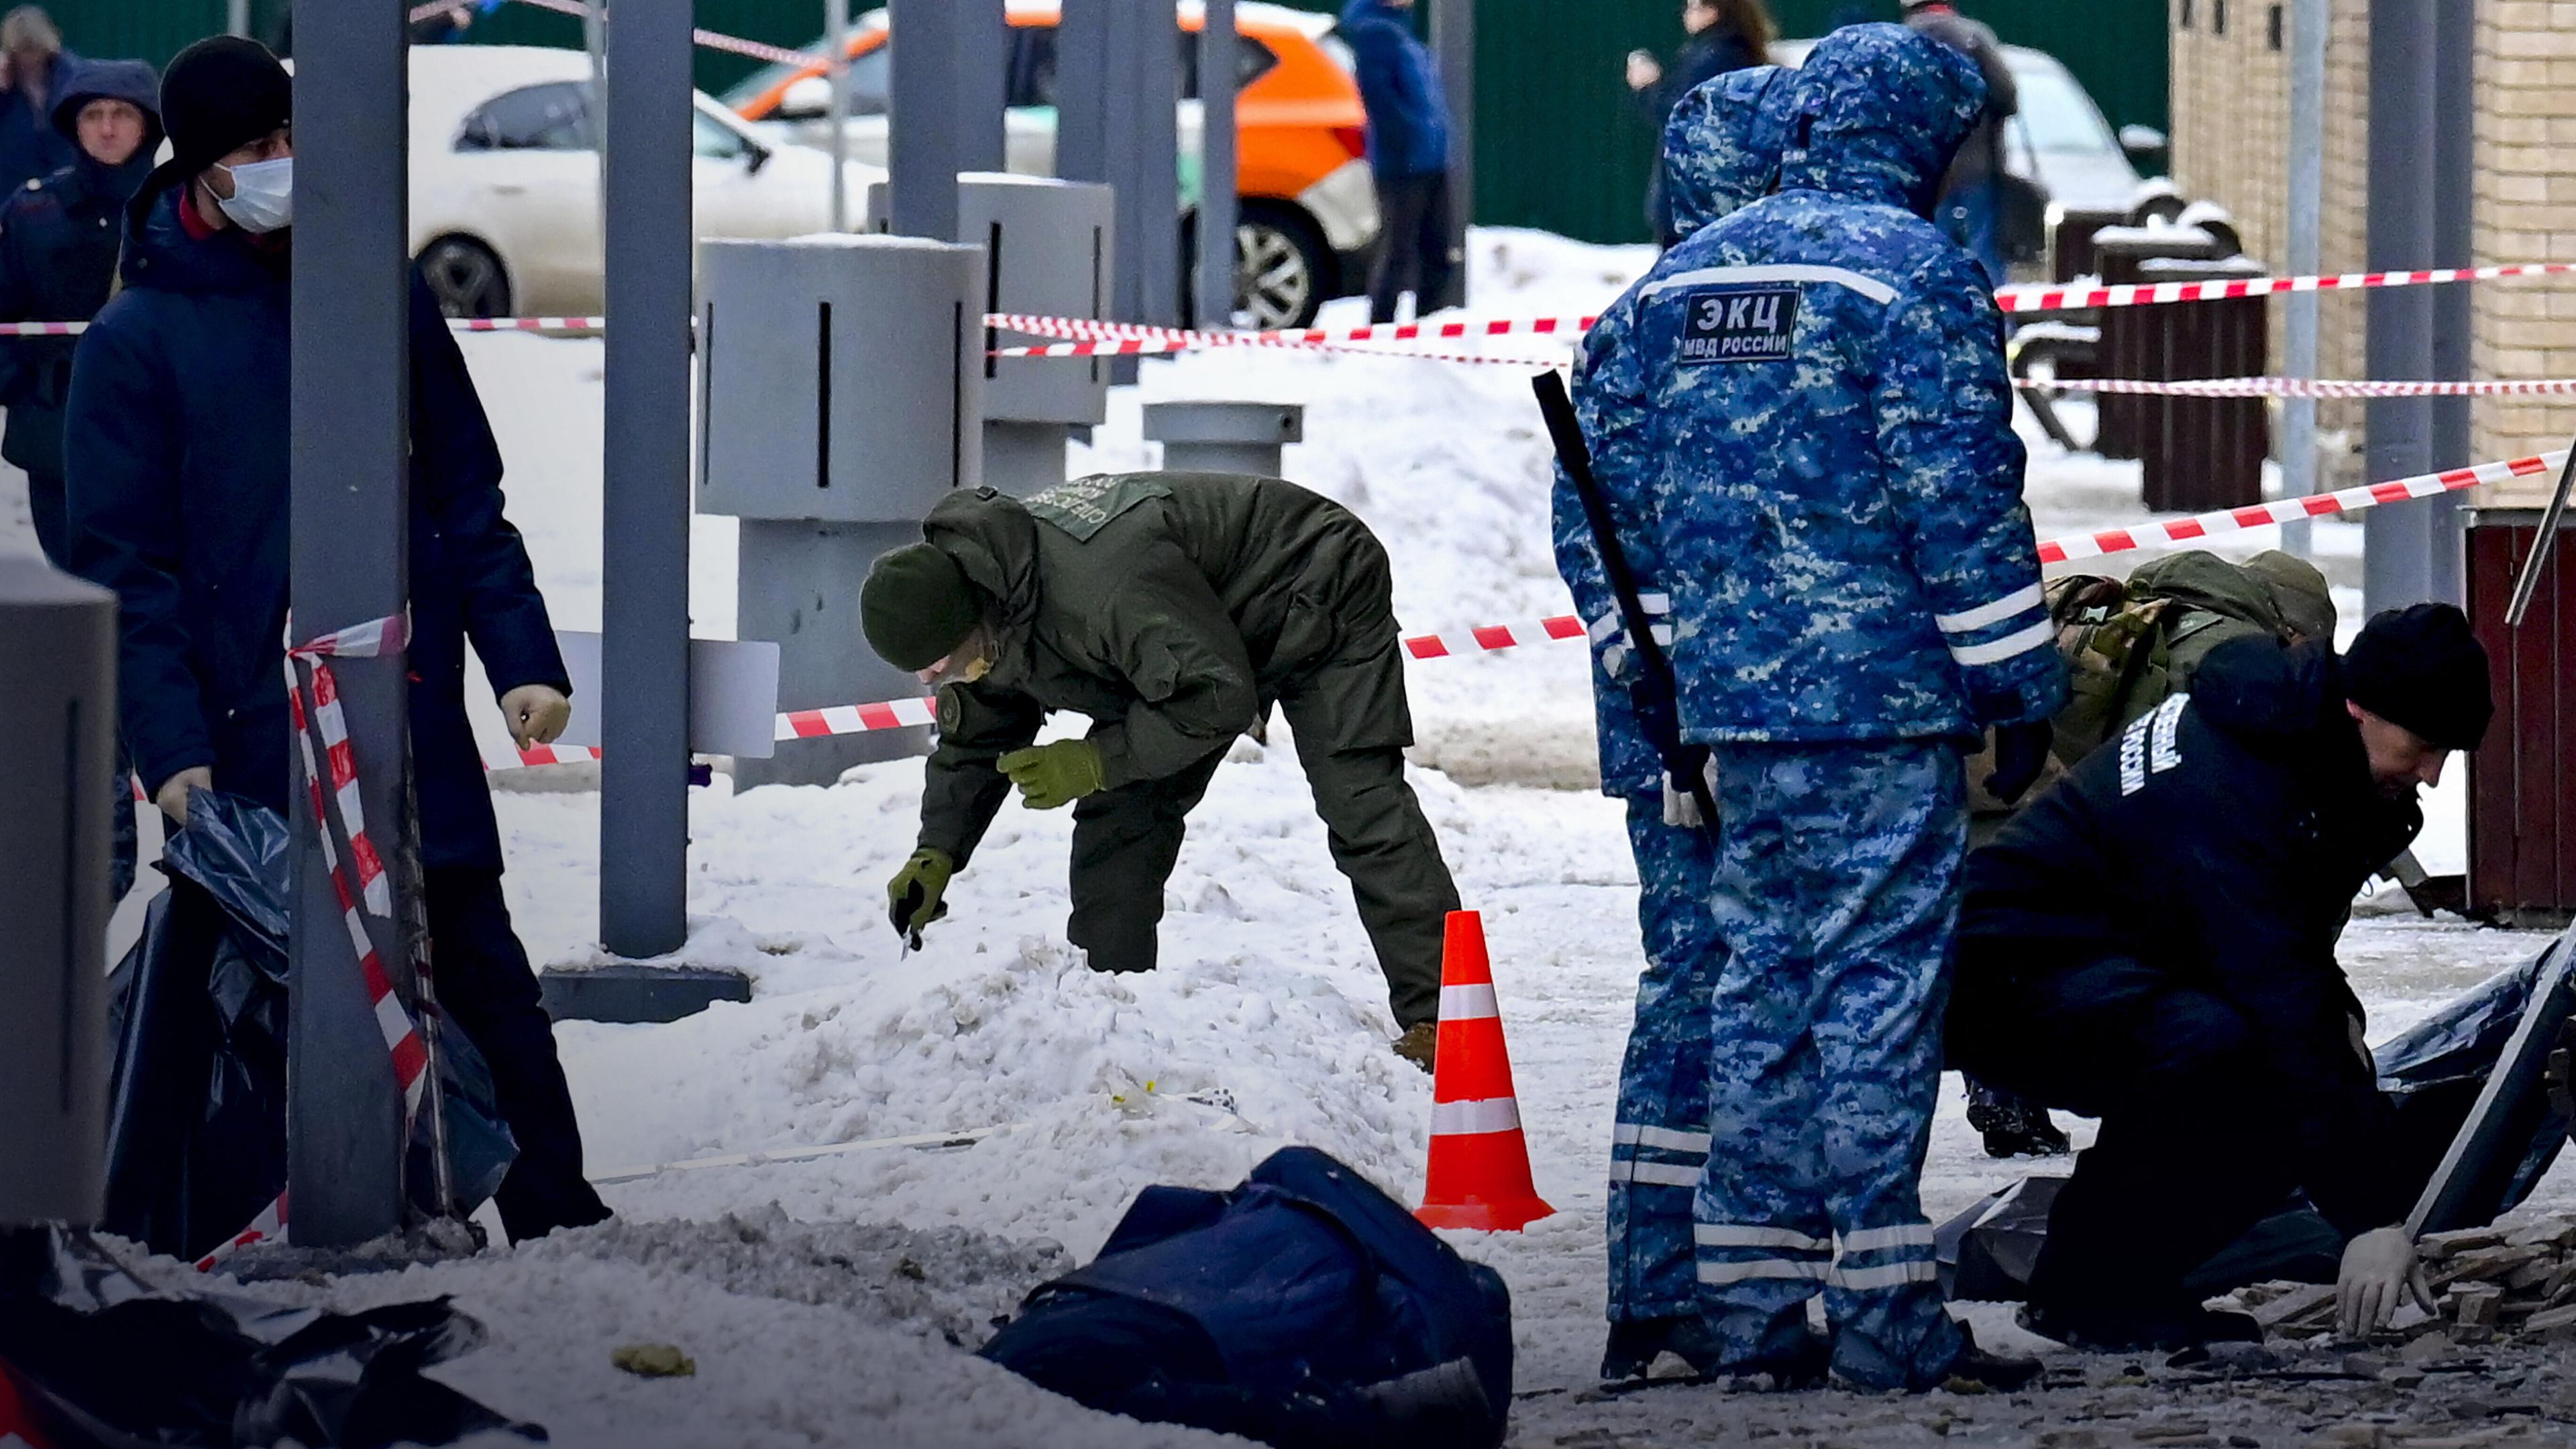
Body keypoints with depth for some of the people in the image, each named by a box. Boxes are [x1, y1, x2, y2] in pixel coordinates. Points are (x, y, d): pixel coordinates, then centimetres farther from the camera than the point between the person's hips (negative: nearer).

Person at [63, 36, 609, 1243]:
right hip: (255, 733, -2)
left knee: (480, 965, 3)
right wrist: (171, 746, -13)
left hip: (417, 714, 2)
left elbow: (467, 499, 12)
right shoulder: (137, 340, -1)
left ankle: (554, 1209, 6)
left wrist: (521, 656, 2)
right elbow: (127, 565, -4)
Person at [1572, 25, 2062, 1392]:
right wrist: (2020, 690, -6)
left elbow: (1611, 492, 15)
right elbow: (1961, 499, -12)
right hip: (1886, 703, -6)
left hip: (1733, 702, 6)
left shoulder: (1676, 280, 13)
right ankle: (1884, 1314, -5)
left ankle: (1748, 1306, 10)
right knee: (1879, 980, -4)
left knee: (1759, 979, 11)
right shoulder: (1913, 274, -8)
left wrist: (1655, 680, 22)